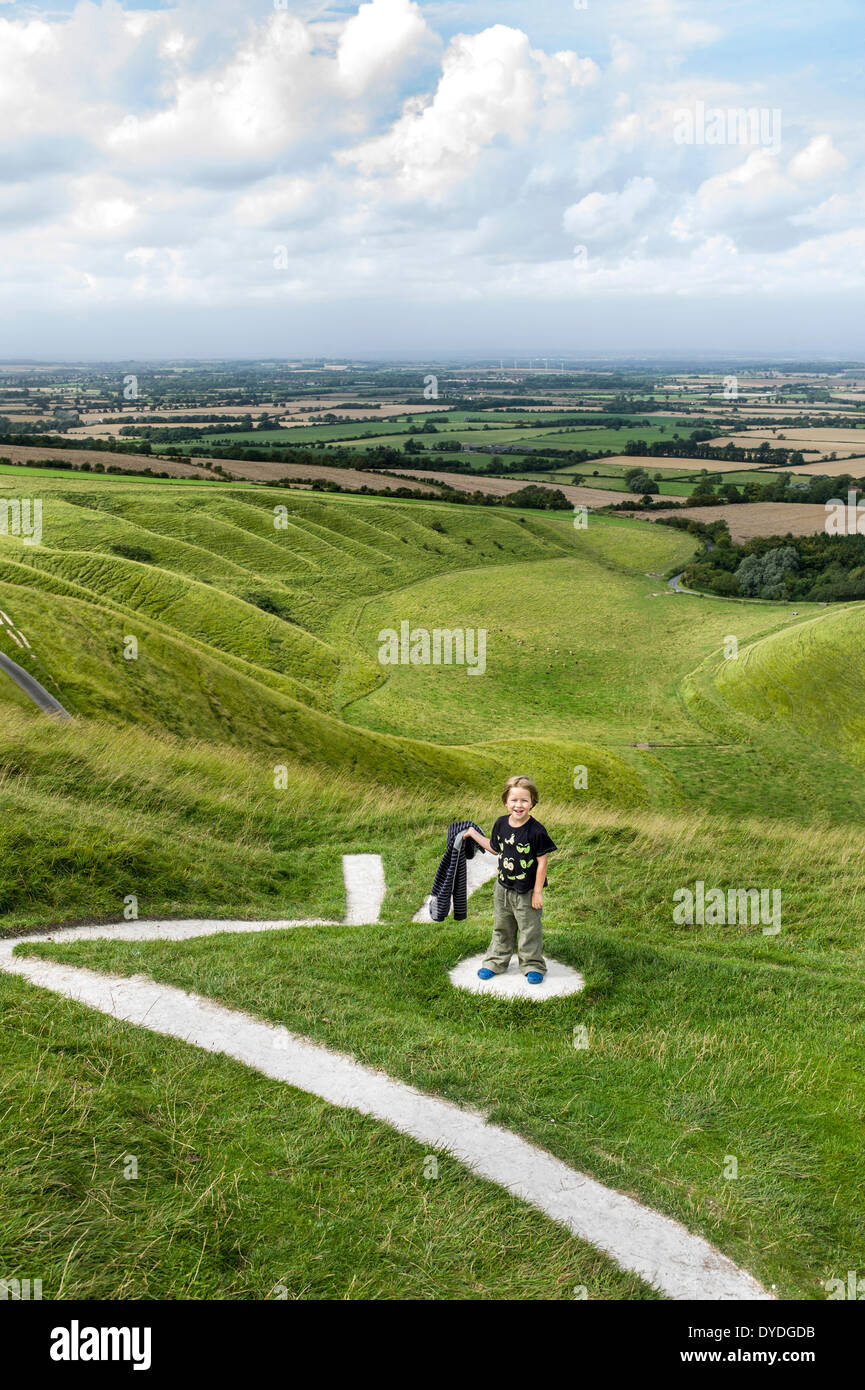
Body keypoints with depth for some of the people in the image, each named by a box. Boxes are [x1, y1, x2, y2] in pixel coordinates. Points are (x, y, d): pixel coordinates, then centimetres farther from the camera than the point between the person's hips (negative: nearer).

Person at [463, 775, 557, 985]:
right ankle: (496, 962, 35)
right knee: (502, 928, 20)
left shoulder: (536, 831, -20)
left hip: (527, 891, -5)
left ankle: (533, 965, 26)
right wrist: (475, 835, 13)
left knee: (529, 930, 8)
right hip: (503, 888, 5)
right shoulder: (501, 824, -3)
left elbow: (542, 862, -15)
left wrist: (538, 892, -14)